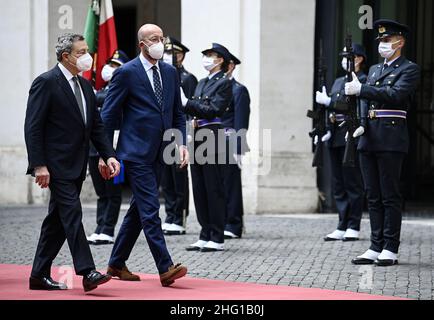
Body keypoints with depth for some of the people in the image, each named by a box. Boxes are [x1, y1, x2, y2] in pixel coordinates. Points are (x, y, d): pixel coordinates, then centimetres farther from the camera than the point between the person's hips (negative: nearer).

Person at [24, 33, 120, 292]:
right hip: (57, 165, -8)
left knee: (58, 220, 11)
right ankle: (87, 272, -14)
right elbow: (33, 127, -13)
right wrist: (39, 165, -19)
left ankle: (40, 275, 18)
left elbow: (96, 125, 16)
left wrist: (109, 155, 3)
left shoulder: (85, 85, 14)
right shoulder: (46, 83, -10)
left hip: (77, 166, 8)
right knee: (72, 214, -12)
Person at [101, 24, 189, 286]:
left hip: (158, 153, 7)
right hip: (136, 153, -7)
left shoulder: (170, 72, 11)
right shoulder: (127, 73, -7)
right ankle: (165, 268, -13)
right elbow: (109, 115, -4)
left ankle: (117, 264, 24)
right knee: (150, 210, -11)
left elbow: (178, 113, 17)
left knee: (138, 210, 13)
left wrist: (182, 143, 3)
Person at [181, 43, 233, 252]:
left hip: (212, 140, -8)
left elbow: (213, 109, -14)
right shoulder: (202, 83, 20)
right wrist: (193, 118, -2)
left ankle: (217, 238, -1)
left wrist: (187, 103, -15)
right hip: (197, 139, 8)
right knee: (199, 190, 8)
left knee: (214, 190, -5)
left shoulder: (224, 83, -5)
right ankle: (205, 236, 14)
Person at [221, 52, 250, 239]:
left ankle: (233, 226, 1)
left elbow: (240, 124, -10)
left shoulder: (238, 90, -4)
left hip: (228, 146, -7)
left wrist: (237, 150, -15)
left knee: (230, 186, -4)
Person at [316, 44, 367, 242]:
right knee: (338, 185, 8)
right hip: (335, 138, 8)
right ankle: (342, 227, 12)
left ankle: (353, 228, 0)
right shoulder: (338, 81, 20)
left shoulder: (363, 81, -5)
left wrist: (328, 101, -14)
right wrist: (328, 129, 7)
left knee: (353, 184, -4)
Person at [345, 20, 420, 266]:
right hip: (369, 139, 7)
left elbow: (395, 95, -18)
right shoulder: (374, 70, 20)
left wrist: (360, 89, -20)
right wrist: (363, 125, 4)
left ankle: (390, 250, -1)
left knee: (391, 196, -5)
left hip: (391, 139, -7)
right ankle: (376, 248, 10)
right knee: (374, 196, 7)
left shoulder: (409, 69, -2)